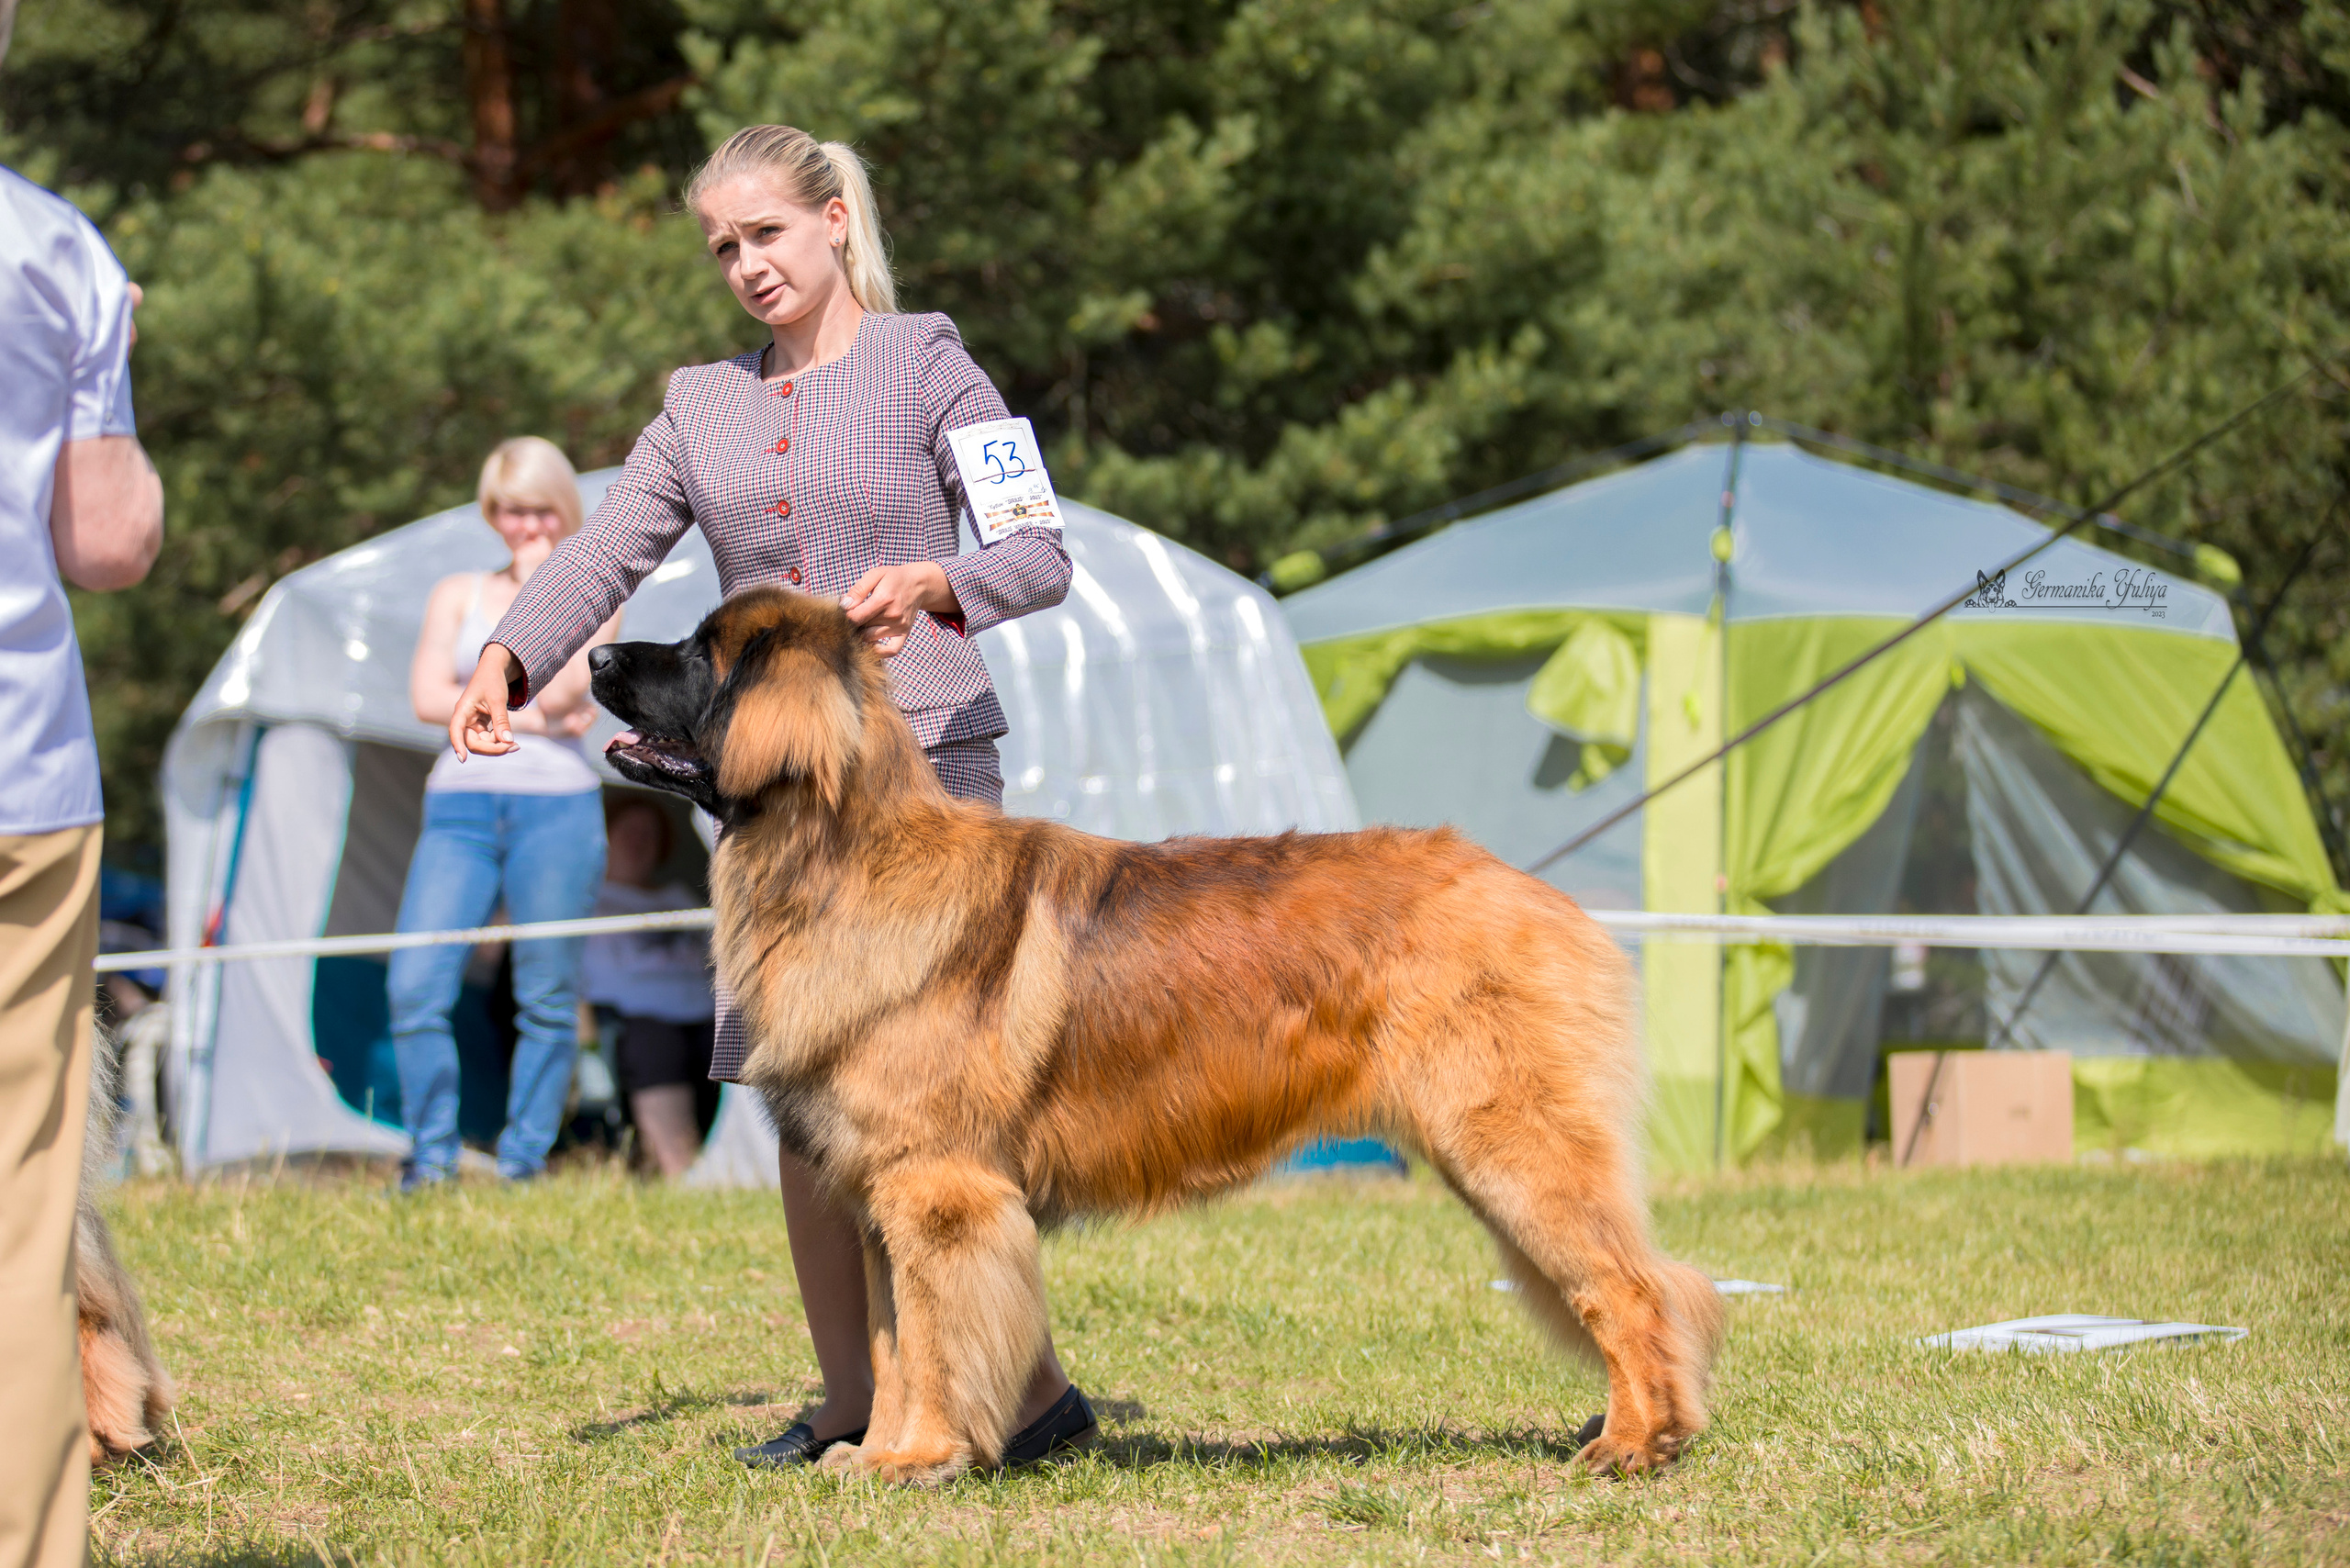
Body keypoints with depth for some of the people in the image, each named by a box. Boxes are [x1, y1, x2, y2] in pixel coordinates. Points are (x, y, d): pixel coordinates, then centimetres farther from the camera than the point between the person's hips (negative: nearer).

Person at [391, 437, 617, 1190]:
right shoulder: (458, 594, 16)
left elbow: (556, 689, -8)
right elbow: (430, 698, 1)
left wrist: (539, 587, -2)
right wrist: (525, 720, -8)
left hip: (557, 808, -1)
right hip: (461, 805, 1)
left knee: (547, 998, 0)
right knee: (416, 986, -12)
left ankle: (523, 1163, 9)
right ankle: (432, 1157, -2)